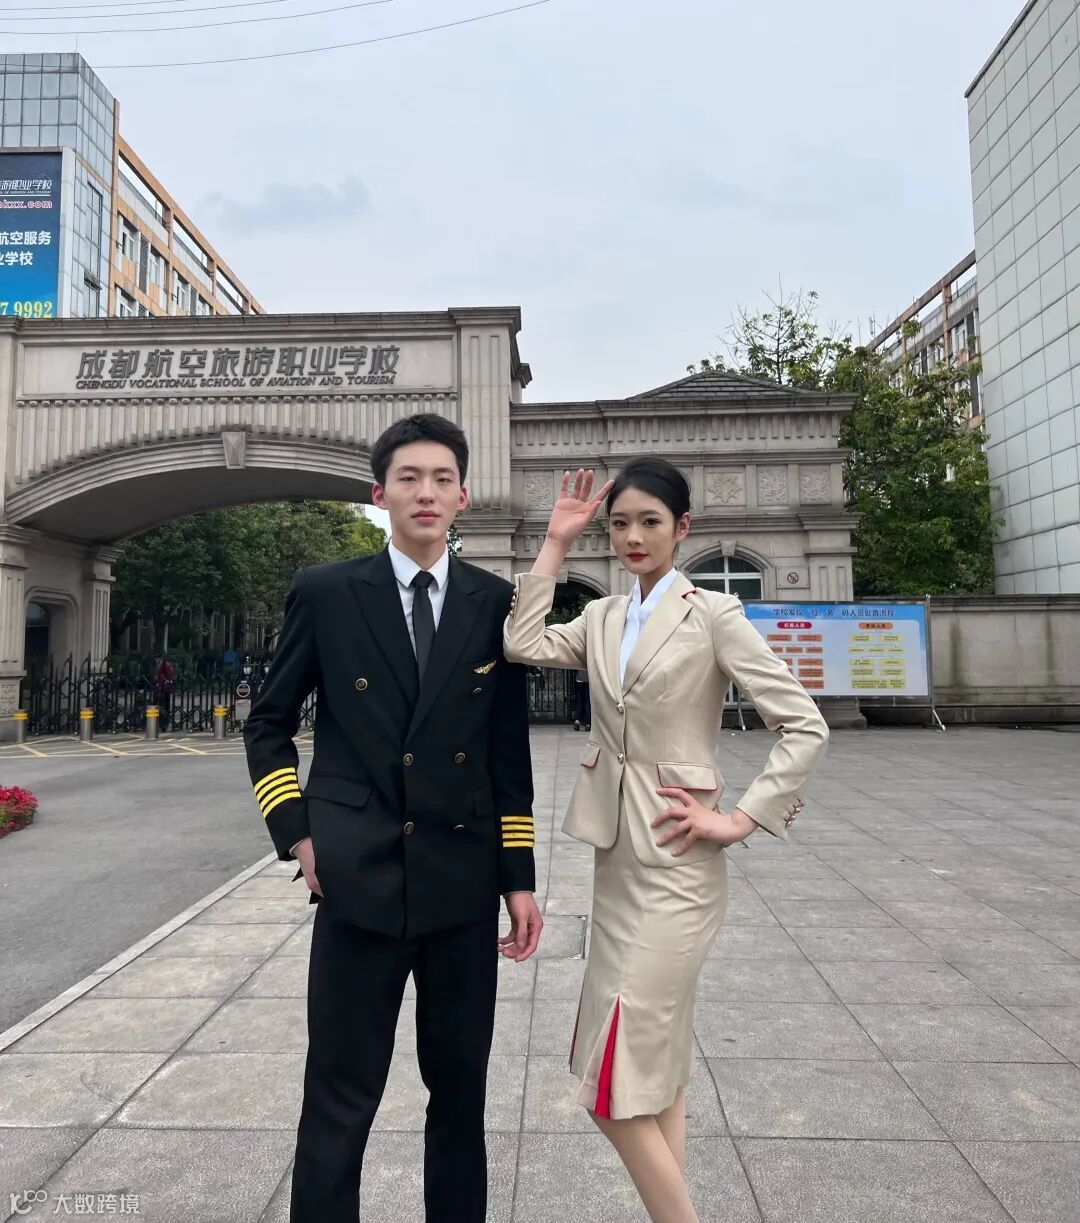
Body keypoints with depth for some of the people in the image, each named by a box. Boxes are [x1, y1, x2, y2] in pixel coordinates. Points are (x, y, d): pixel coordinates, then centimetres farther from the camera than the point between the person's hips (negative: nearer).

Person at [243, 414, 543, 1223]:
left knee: (461, 1088, 17)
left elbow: (510, 752, 4)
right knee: (339, 1098, 9)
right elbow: (268, 723, 8)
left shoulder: (496, 602, 1)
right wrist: (296, 831, -2)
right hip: (359, 877, -1)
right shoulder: (325, 593, -2)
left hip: (464, 880, 2)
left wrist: (520, 879, 3)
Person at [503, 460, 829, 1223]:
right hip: (616, 853, 7)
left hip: (676, 861, -7)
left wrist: (741, 820, -14)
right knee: (657, 1061, 19)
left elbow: (806, 726, -10)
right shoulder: (603, 618, 8)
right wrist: (555, 548, -4)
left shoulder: (713, 616, -9)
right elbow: (524, 647, -8)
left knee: (615, 1081, -4)